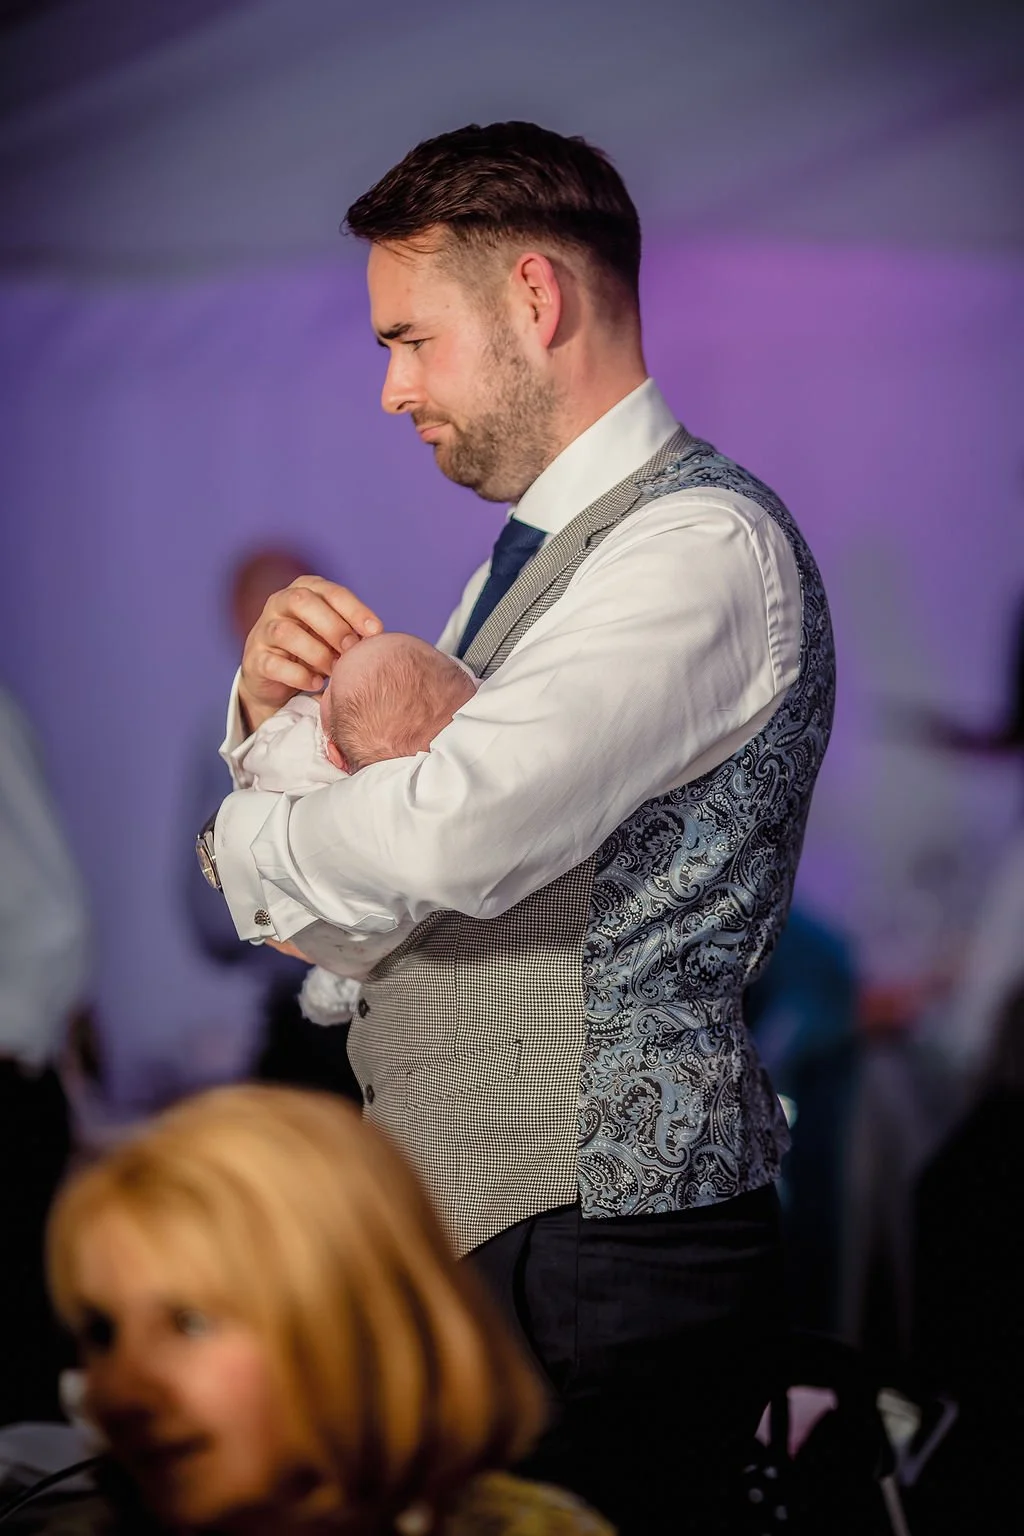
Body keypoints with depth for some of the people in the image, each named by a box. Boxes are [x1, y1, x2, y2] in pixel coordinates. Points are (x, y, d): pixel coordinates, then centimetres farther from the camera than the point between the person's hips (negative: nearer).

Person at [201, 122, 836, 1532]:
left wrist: (249, 844, -8)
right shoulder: (538, 551, 18)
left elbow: (458, 832, -27)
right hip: (467, 1215, 9)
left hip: (604, 1253, -9)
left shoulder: (707, 546, -15)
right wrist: (276, 698, 3)